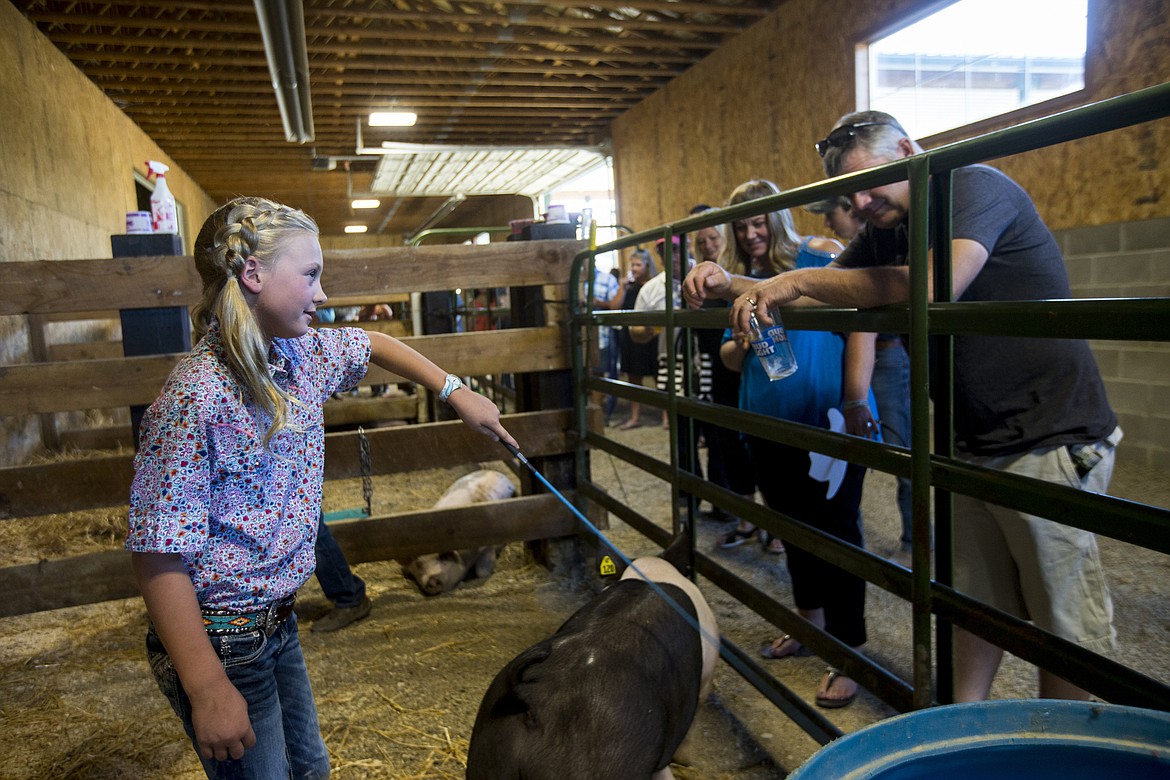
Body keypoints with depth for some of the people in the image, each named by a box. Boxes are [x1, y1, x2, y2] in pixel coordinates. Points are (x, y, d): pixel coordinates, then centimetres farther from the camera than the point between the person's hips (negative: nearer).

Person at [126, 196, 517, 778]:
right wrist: (209, 691, -24)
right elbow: (158, 556, -25)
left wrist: (455, 392, 12)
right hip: (220, 645, -8)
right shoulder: (195, 398, -26)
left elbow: (372, 346, 19)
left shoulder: (302, 353, -2)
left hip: (277, 622, 8)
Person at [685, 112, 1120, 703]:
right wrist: (731, 287, -6)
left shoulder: (977, 187, -13)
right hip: (972, 445, 8)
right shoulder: (885, 234, 11)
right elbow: (816, 298, 12)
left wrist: (801, 278, -24)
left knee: (1064, 620, 5)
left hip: (1050, 440, -7)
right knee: (977, 602, 16)